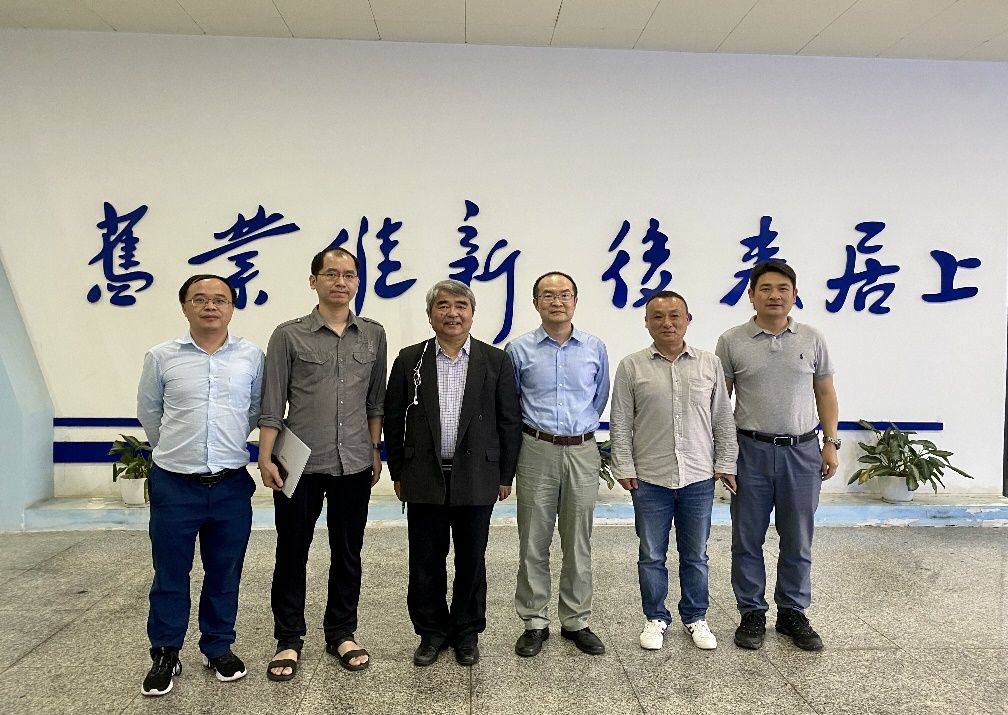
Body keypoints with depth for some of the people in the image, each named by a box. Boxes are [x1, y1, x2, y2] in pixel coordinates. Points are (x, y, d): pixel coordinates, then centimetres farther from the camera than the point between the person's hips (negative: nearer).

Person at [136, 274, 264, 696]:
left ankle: (218, 648, 30)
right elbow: (148, 412, 12)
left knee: (225, 574, 12)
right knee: (170, 575, 10)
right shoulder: (161, 357, -1)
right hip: (174, 485, 0)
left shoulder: (252, 356, -1)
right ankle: (165, 655, 28)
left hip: (232, 485, 1)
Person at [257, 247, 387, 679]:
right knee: (292, 553, 9)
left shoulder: (373, 335, 5)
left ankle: (341, 634, 30)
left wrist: (375, 451, 11)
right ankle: (288, 639, 27)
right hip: (300, 465, -2)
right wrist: (266, 458, -6)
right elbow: (272, 404, -2)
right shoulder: (289, 335, -3)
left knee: (347, 554, 13)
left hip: (354, 465, 2)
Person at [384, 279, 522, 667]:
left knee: (471, 562, 12)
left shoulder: (495, 361, 0)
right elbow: (393, 419, 5)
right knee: (425, 563, 10)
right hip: (424, 481, 1)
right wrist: (398, 473, 4)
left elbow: (509, 421, 2)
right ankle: (432, 631, 30)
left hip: (476, 481, 0)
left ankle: (467, 632, 31)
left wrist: (505, 476, 2)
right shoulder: (410, 359, 2)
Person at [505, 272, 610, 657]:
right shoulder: (519, 349, -1)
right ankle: (535, 622, 20)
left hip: (582, 452, 2)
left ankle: (576, 621, 24)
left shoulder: (595, 348, 4)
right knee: (533, 542, 6)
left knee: (578, 542, 10)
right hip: (537, 451, -1)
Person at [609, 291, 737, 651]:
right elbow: (620, 422, -1)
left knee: (696, 555, 14)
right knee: (652, 555, 11)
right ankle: (655, 618, 28)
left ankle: (695, 618, 32)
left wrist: (725, 463, 4)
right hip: (650, 478, -1)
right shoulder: (631, 366, -2)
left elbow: (723, 419, 7)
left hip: (699, 477, 1)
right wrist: (624, 468, -4)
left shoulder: (710, 364, 3)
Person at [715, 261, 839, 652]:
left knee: (798, 541, 11)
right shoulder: (732, 341, -2)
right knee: (747, 539, 7)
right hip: (750, 451, -1)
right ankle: (752, 612, 22)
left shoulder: (812, 339, 4)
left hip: (802, 451, 2)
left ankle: (793, 612, 27)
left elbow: (825, 393, 10)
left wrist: (831, 442, 4)